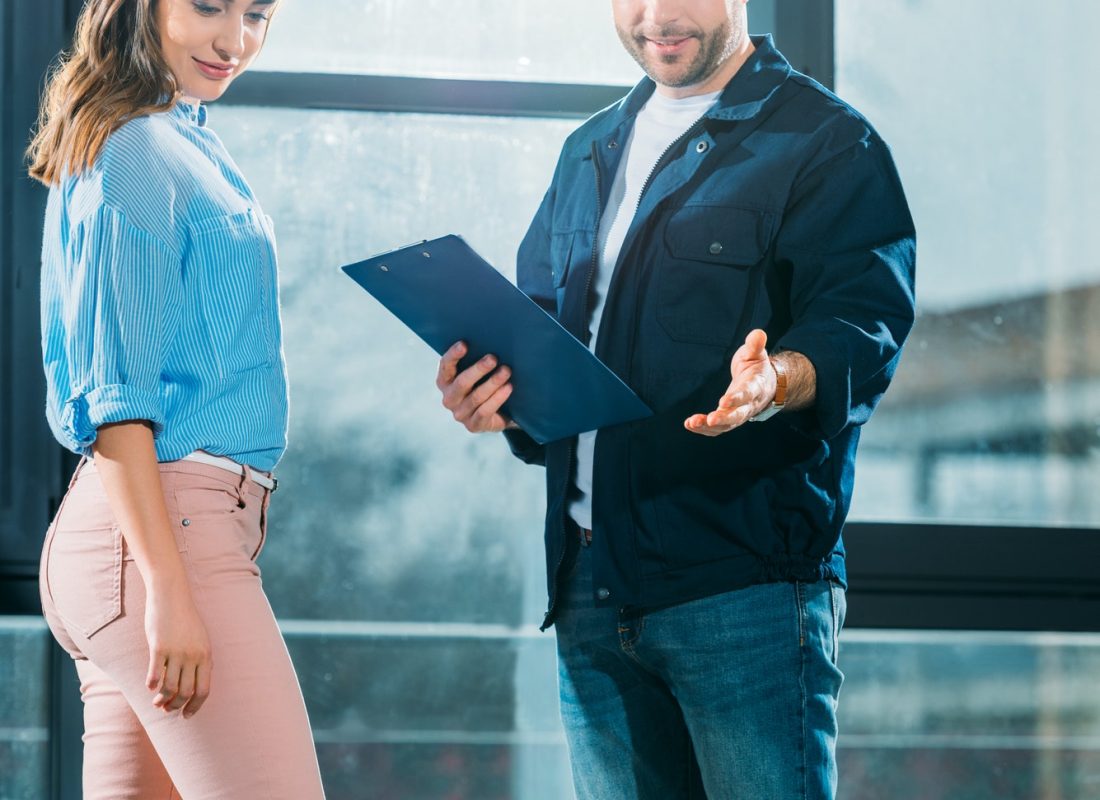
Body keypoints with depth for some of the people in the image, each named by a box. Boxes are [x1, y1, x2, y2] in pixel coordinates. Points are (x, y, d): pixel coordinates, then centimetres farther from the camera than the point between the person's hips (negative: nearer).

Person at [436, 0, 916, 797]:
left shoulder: (827, 143, 1)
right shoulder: (590, 154, 23)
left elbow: (864, 322, -12)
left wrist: (780, 380, -33)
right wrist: (491, 389, 7)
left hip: (746, 587, -6)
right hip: (591, 591, 7)